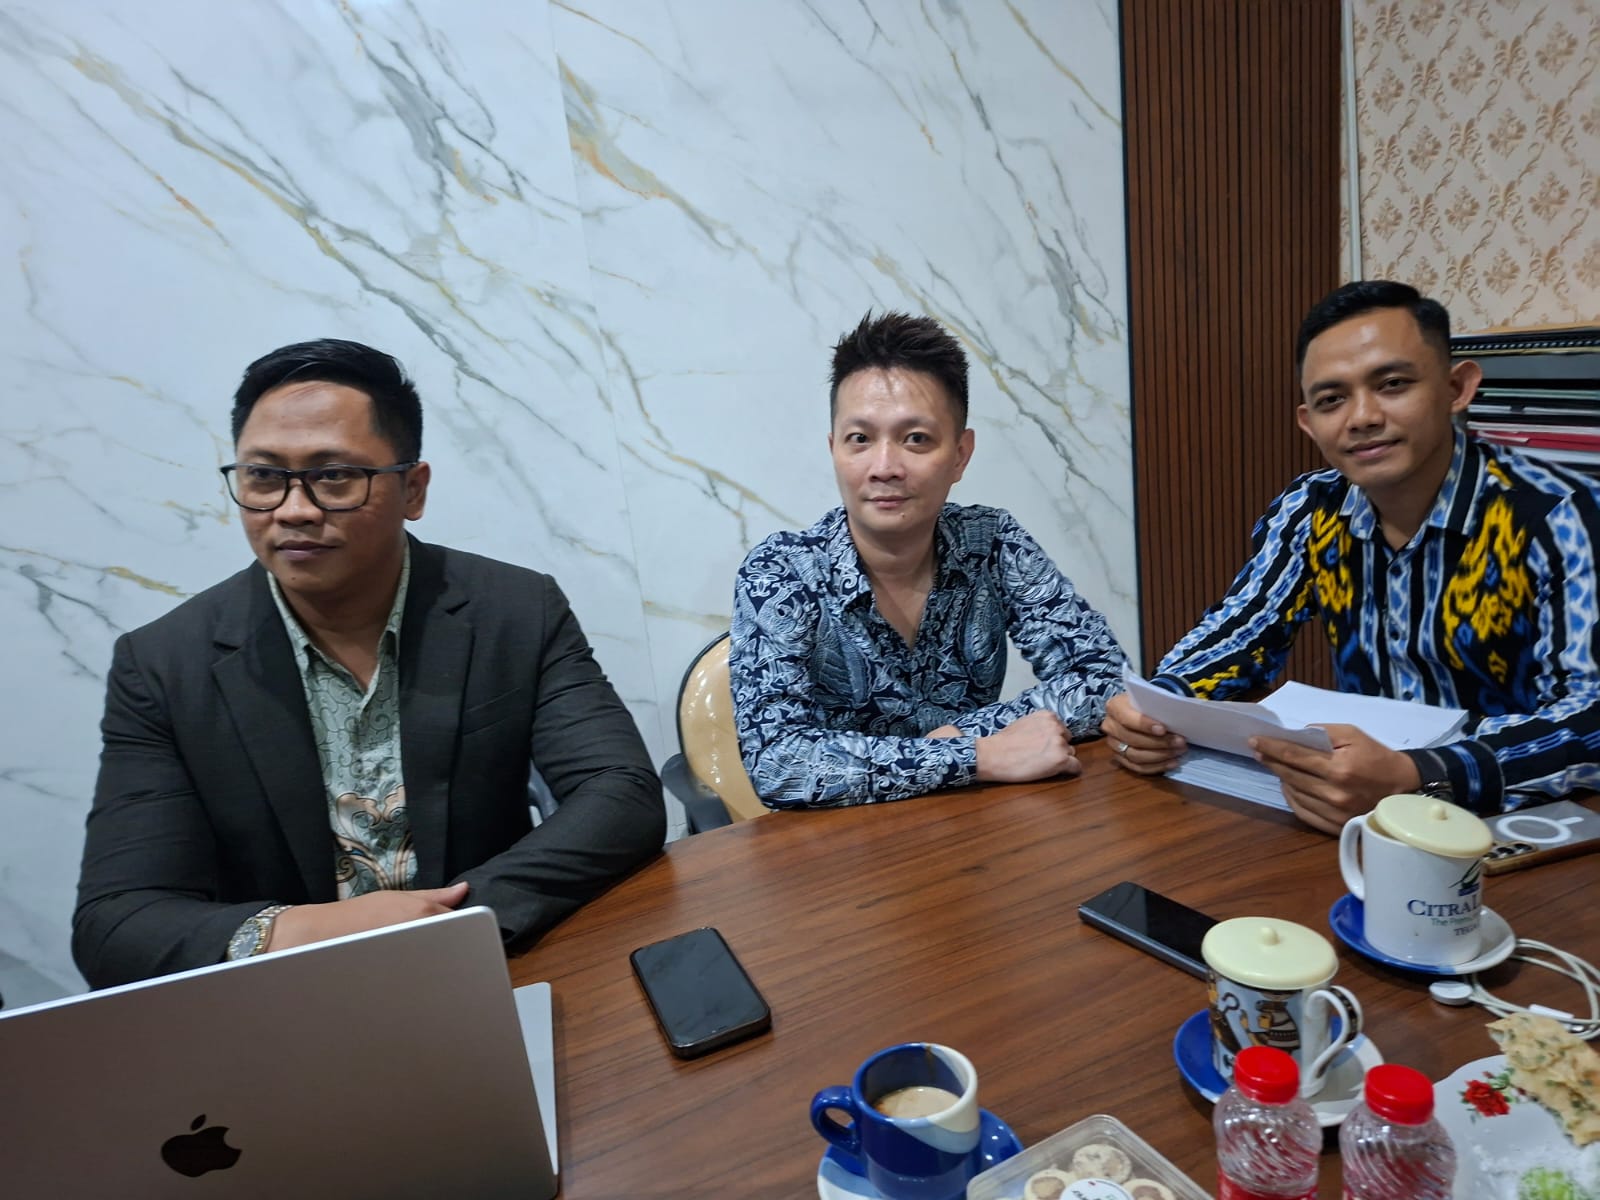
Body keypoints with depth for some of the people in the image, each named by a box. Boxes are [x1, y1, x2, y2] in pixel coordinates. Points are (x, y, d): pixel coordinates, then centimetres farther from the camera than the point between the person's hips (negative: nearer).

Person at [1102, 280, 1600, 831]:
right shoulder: (1311, 511, -3)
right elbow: (1243, 631, 4)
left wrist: (1419, 781, -39)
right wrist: (1158, 705, -15)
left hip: (1517, 825, -2)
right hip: (1369, 817, 3)